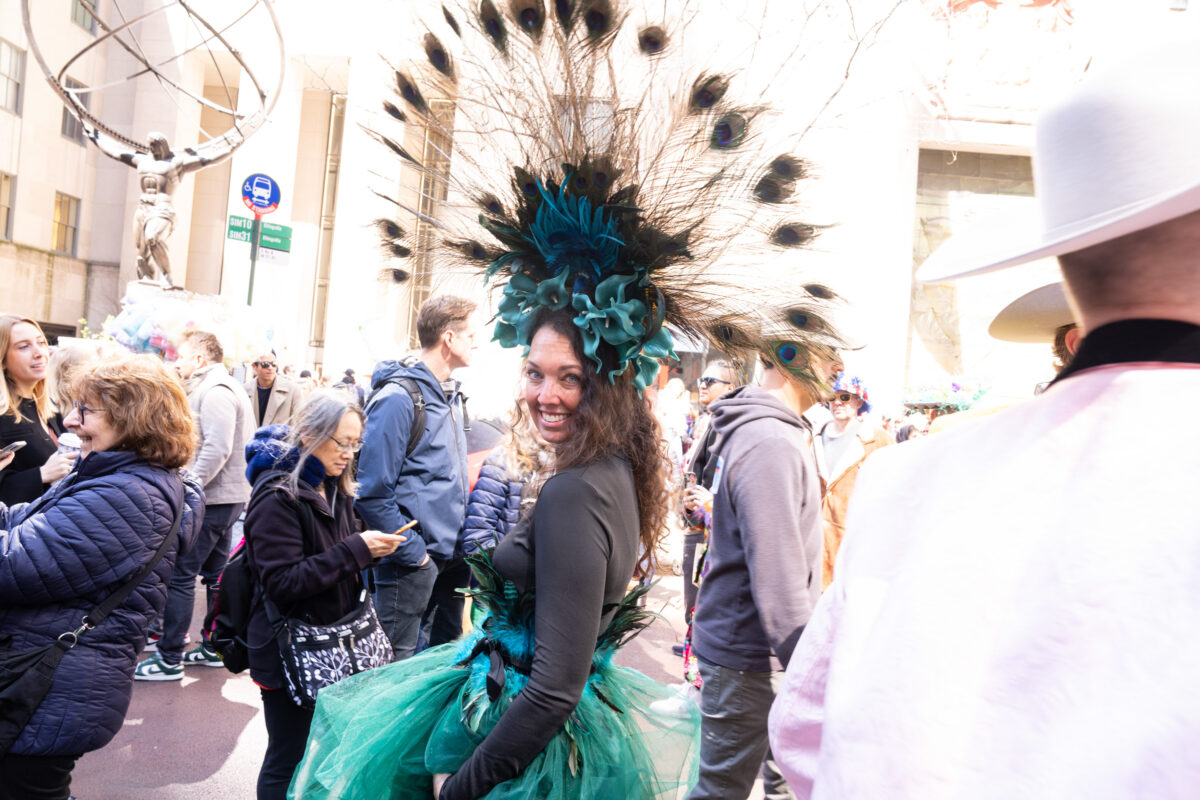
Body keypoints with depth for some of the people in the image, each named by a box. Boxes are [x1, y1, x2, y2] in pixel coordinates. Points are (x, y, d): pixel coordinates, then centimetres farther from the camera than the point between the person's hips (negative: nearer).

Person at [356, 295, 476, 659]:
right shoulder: (399, 397, -16)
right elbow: (373, 494, -19)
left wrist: (462, 541, 12)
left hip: (452, 555, 8)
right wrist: (413, 553, -17)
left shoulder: (451, 396, 11)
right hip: (415, 559, -8)